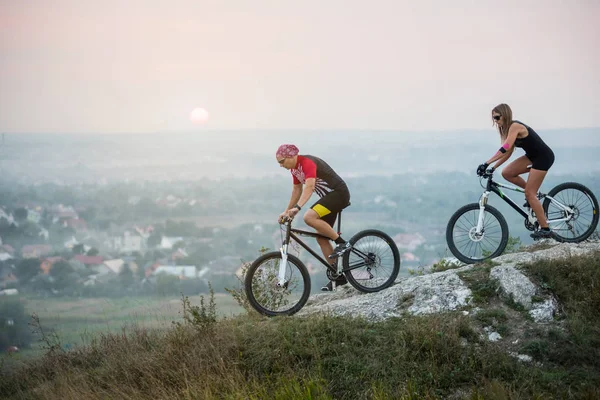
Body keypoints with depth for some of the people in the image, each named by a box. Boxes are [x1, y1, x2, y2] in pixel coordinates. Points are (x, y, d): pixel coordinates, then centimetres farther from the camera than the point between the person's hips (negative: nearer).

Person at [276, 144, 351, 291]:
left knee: (309, 217, -29)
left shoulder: (307, 163, -22)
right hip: (329, 196, 10)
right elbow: (297, 190, 20)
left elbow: (309, 187, -36)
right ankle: (338, 276, 11)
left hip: (339, 193, -10)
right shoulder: (295, 168, 7)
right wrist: (287, 211, 17)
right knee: (321, 238, 6)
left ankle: (341, 243, -17)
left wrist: (297, 208, -46)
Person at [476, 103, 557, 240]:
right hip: (532, 156, 9)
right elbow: (508, 153, 6)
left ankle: (545, 229, -6)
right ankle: (533, 195, 13)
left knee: (529, 194, -10)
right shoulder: (509, 129, 7)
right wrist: (493, 168, -3)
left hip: (543, 157, -9)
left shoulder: (515, 126, -21)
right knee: (507, 173, -2)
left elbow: (505, 148, -34)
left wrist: (487, 163, -38)